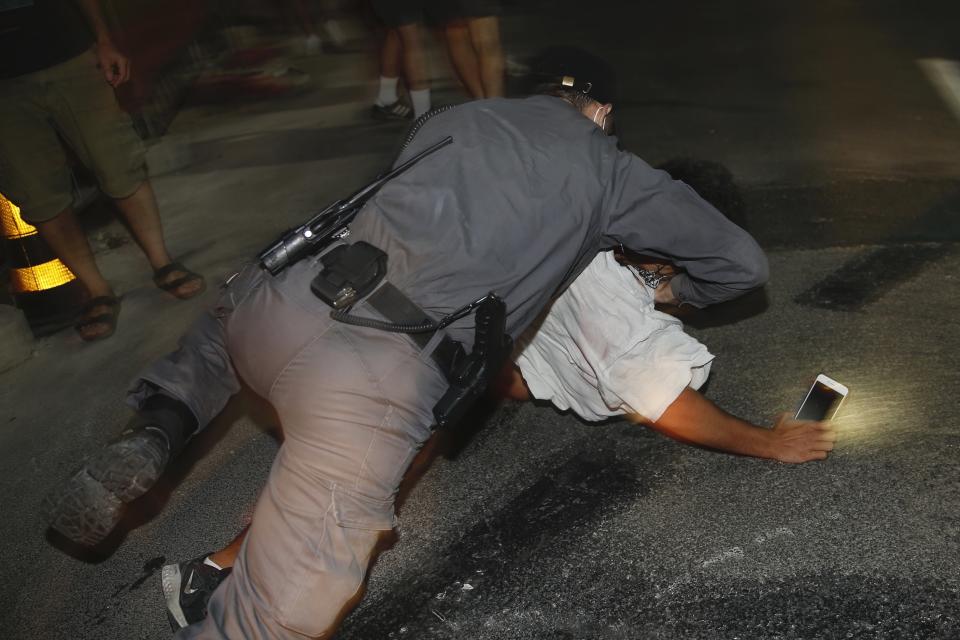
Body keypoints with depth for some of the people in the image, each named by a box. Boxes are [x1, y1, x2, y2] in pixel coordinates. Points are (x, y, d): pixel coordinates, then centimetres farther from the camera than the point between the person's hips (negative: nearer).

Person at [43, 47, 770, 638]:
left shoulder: (461, 115, 24)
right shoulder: (612, 171, 16)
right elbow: (744, 263, 21)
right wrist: (675, 290, 41)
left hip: (291, 307, 5)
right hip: (380, 385, -4)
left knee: (231, 309, 41)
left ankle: (155, 434, 21)